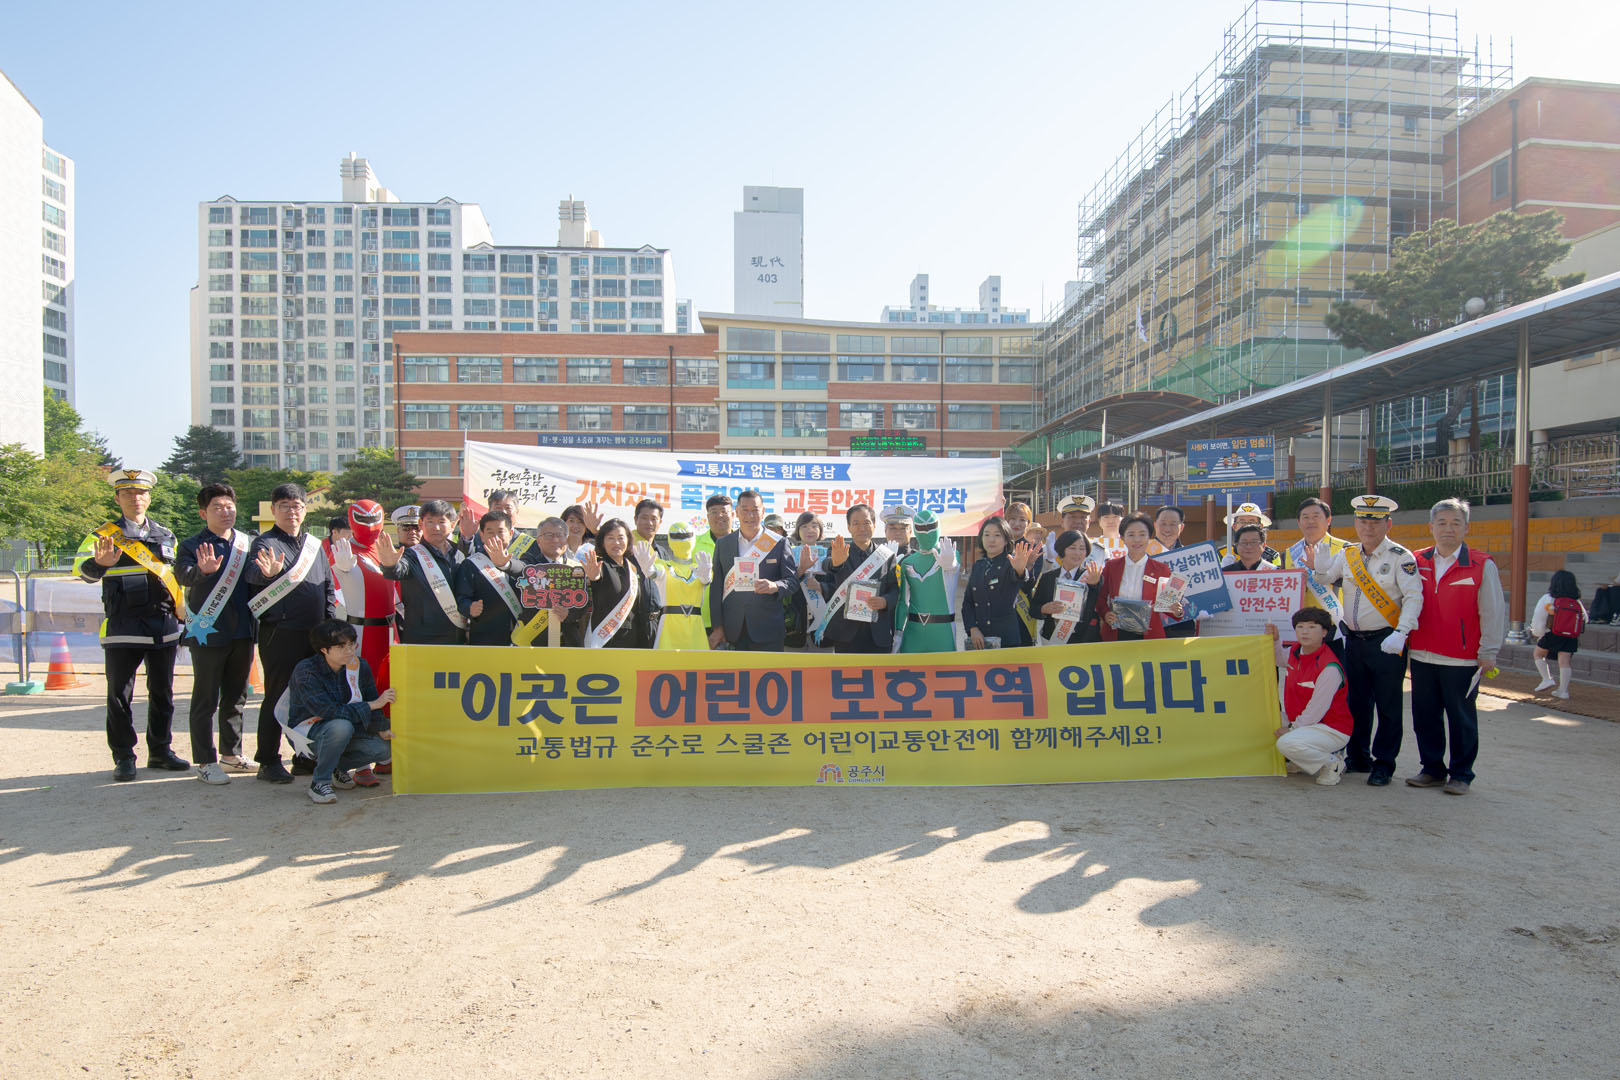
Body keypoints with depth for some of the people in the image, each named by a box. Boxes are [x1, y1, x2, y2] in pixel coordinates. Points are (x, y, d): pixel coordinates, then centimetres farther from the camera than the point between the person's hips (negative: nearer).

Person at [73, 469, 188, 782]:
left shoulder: (166, 536, 14)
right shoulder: (105, 535, 2)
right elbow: (81, 565, -14)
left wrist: (184, 617, 15)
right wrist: (99, 564, -36)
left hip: (164, 627, 4)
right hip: (122, 627, -3)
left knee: (162, 692, 9)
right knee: (120, 694, 2)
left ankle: (160, 751, 20)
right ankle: (124, 757, 12)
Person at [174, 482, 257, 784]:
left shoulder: (248, 543, 10)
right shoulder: (192, 546, -4)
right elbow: (182, 574, -22)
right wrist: (202, 570, -44)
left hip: (242, 632, 5)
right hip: (208, 633, -5)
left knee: (236, 697, 14)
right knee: (206, 700, 2)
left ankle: (231, 754, 26)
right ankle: (206, 761, 9)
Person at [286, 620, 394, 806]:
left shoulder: (359, 665, -6)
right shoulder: (306, 671, -22)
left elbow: (371, 698, 6)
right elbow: (329, 711, -31)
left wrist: (381, 729, -7)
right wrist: (373, 705, -31)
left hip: (343, 729, 6)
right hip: (307, 731, -6)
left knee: (383, 747, -17)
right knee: (341, 726, -38)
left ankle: (334, 767, 10)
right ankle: (319, 782, -17)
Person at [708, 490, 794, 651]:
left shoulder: (779, 544, 3)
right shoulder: (722, 544, 10)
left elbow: (792, 579, 3)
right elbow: (716, 586, 9)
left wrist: (775, 586, -21)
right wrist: (717, 626, 3)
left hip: (768, 631, -2)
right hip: (733, 631, 2)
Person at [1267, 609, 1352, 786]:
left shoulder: (1329, 668, -25)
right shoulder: (1295, 651, -1)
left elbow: (1317, 709, -23)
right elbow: (1280, 659, 25)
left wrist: (1292, 728, -16)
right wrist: (1274, 640, 6)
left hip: (1333, 729, -9)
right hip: (1303, 723, 9)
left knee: (1287, 743, -30)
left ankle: (1332, 764, -4)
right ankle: (1301, 762, 18)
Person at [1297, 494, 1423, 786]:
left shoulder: (1400, 557, -8)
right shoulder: (1347, 554, 7)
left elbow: (1414, 597, -14)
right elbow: (1326, 579, 21)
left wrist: (1400, 633, -25)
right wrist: (1315, 567, -2)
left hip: (1386, 643, -5)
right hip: (1354, 640, 5)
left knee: (1388, 706, 3)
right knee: (1357, 702, 13)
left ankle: (1384, 763, 14)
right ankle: (1358, 758, 26)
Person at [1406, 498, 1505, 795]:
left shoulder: (1482, 565, -3)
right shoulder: (1418, 562, 8)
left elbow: (1493, 612, -3)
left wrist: (1488, 653, -6)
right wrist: (1403, 643, 11)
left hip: (1462, 660, -4)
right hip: (1422, 656, 4)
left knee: (1461, 718, 6)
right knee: (1425, 716, 10)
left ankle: (1461, 775, 18)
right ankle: (1432, 769, 23)